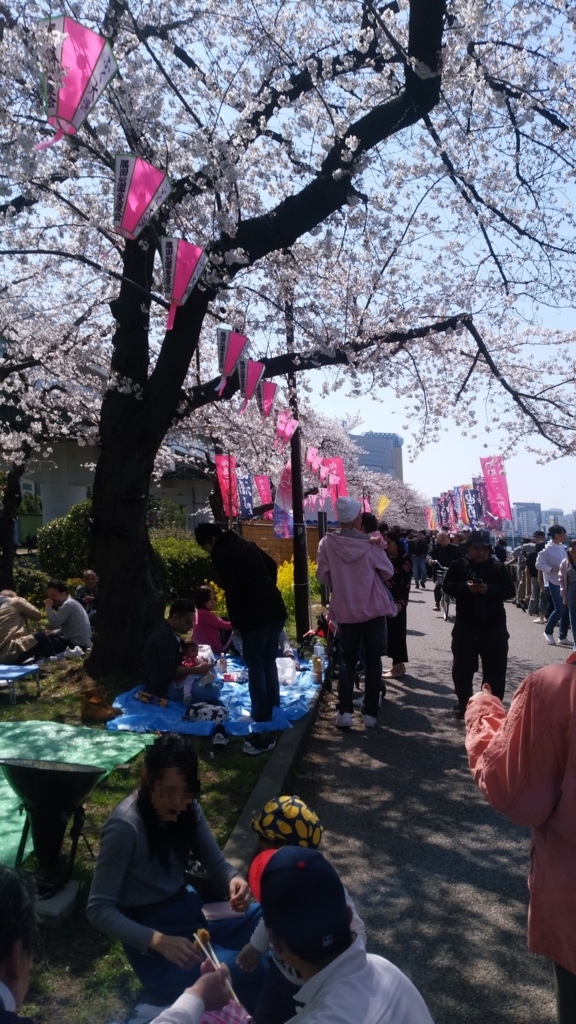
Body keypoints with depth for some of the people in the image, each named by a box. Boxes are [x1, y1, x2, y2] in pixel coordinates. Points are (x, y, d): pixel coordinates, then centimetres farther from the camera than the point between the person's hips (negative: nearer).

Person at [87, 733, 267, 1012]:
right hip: (152, 942, -7)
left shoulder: (187, 808, -6)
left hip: (191, 912, 7)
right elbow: (98, 910, -22)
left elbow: (217, 865, -2)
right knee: (253, 971, -23)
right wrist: (157, 940, -34)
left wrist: (234, 880, -26)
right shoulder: (124, 827, -25)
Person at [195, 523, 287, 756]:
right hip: (275, 609, 8)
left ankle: (263, 732, -1)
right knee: (269, 662, 18)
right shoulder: (246, 544, 18)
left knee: (255, 667, -2)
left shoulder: (221, 552, -5)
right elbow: (272, 566, 27)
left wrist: (235, 620, -5)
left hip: (255, 615, -8)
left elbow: (232, 589, -14)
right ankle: (274, 717, 28)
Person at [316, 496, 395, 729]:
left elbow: (322, 576, -3)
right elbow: (388, 572, -2)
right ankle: (370, 712, 11)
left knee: (347, 660, 12)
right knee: (373, 660, 9)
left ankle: (345, 711, 4)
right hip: (373, 608, -1)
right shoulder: (370, 543, -11)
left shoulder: (327, 543, -9)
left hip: (345, 609, 1)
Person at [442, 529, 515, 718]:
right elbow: (447, 586, -3)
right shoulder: (459, 565, 2)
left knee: (495, 670, 6)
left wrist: (489, 589, -20)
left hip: (494, 626, 1)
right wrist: (465, 587, -22)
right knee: (462, 667, 5)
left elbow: (510, 590, -2)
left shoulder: (499, 567, 4)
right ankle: (464, 704, 20)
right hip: (465, 625, -1)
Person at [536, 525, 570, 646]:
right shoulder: (547, 549, -12)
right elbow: (538, 564, -15)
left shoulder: (562, 547, 10)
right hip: (554, 582, -7)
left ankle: (563, 636, 16)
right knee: (559, 609, -11)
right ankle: (548, 631, 12)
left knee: (567, 609, 6)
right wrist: (552, 569, -24)